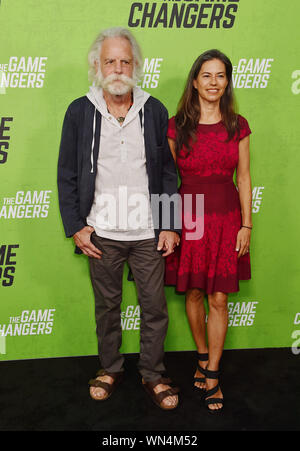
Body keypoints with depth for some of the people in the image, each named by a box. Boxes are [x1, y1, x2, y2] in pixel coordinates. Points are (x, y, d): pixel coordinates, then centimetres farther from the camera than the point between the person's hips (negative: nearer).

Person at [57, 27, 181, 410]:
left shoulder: (154, 111, 0)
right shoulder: (79, 112, -1)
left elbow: (168, 173, 3)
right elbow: (67, 174, 2)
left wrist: (171, 226, -2)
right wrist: (76, 226, -4)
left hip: (148, 233, 0)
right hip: (101, 234, 0)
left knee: (154, 307, 9)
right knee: (106, 306, 15)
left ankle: (153, 374, 28)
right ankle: (109, 369, 36)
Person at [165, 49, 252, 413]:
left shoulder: (237, 126, 2)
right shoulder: (177, 126, -1)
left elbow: (243, 178, 4)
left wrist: (246, 225, 0)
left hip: (226, 217, 0)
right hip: (187, 216, 0)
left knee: (218, 299, 2)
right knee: (193, 293, 11)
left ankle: (212, 376, 15)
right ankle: (204, 357, 34)